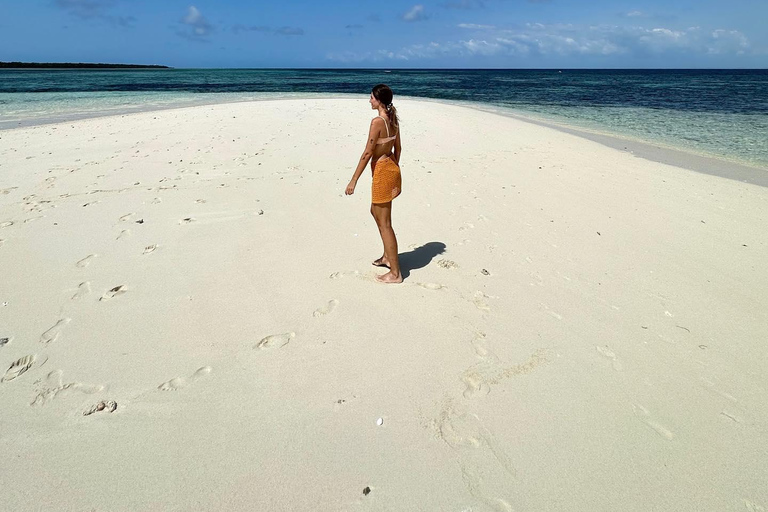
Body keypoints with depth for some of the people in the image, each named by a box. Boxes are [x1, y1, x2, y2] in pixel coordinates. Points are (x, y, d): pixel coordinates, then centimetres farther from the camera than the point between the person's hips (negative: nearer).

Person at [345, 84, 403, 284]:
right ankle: (387, 256, 37)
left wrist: (353, 180, -16)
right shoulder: (393, 120, 7)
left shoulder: (377, 121, -19)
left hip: (382, 171, -10)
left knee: (384, 223, -2)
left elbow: (367, 153, -20)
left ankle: (395, 273, 7)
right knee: (376, 211, 26)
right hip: (391, 167, 10)